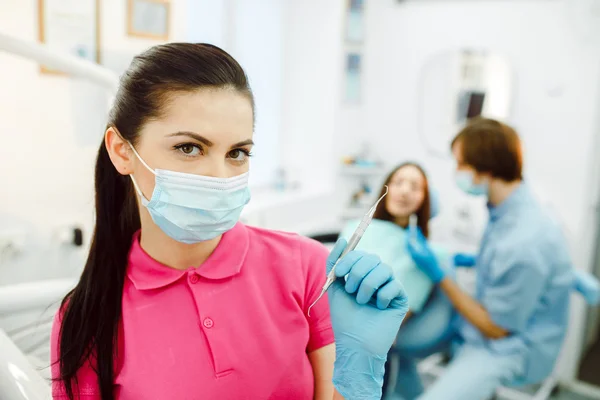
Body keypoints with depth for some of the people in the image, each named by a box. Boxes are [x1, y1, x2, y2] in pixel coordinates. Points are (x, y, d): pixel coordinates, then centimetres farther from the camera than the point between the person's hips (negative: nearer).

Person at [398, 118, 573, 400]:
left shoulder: (523, 243, -32)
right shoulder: (507, 207, -7)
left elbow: (496, 328, -20)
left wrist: (439, 276, -19)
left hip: (510, 347, -8)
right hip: (490, 317, 9)